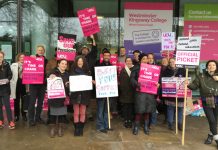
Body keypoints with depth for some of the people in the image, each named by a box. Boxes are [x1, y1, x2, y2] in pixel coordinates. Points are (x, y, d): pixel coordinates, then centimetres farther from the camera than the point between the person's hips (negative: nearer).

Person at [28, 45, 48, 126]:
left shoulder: (46, 60, 10)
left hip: (42, 83, 3)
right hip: (33, 83, -3)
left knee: (40, 101, 9)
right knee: (32, 101, -3)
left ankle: (38, 117, 20)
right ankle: (31, 119, 3)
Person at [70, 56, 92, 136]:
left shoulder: (87, 71, 7)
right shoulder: (73, 71, 5)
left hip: (84, 94, 1)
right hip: (75, 94, -1)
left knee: (82, 112, 5)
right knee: (76, 112, 1)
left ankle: (81, 128, 15)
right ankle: (76, 128, 10)